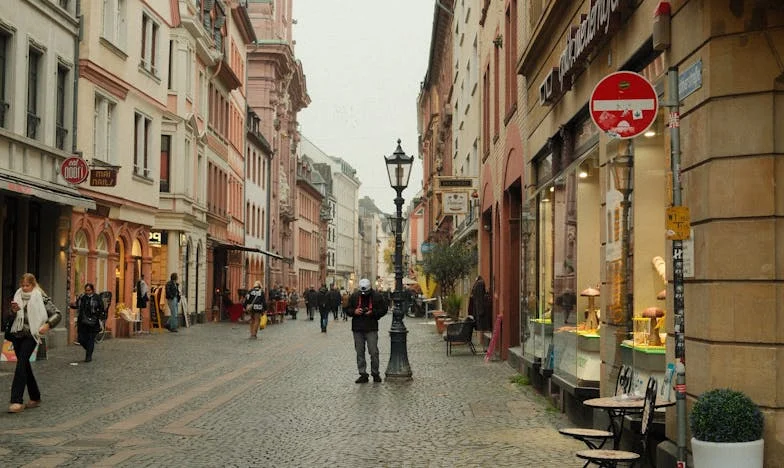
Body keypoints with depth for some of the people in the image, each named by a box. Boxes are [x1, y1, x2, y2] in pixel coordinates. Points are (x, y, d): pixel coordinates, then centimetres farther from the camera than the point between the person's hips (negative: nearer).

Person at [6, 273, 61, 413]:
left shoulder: (41, 298, -6)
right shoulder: (18, 295, 9)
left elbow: (57, 314, -7)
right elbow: (12, 317, 16)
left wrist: (48, 325, -23)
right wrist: (13, 311, -6)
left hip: (30, 335, -6)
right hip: (17, 334, 6)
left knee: (21, 364, -17)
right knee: (25, 366, 10)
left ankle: (17, 401, -19)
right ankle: (35, 398, 22)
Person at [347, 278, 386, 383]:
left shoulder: (377, 296, -2)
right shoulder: (354, 296, 5)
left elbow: (383, 309, 1)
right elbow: (347, 309, 11)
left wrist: (373, 312, -14)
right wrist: (354, 311, -9)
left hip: (371, 329, -3)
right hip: (357, 329, 3)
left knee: (374, 352, -3)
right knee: (360, 352, 6)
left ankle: (375, 373, 9)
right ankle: (363, 374, 13)